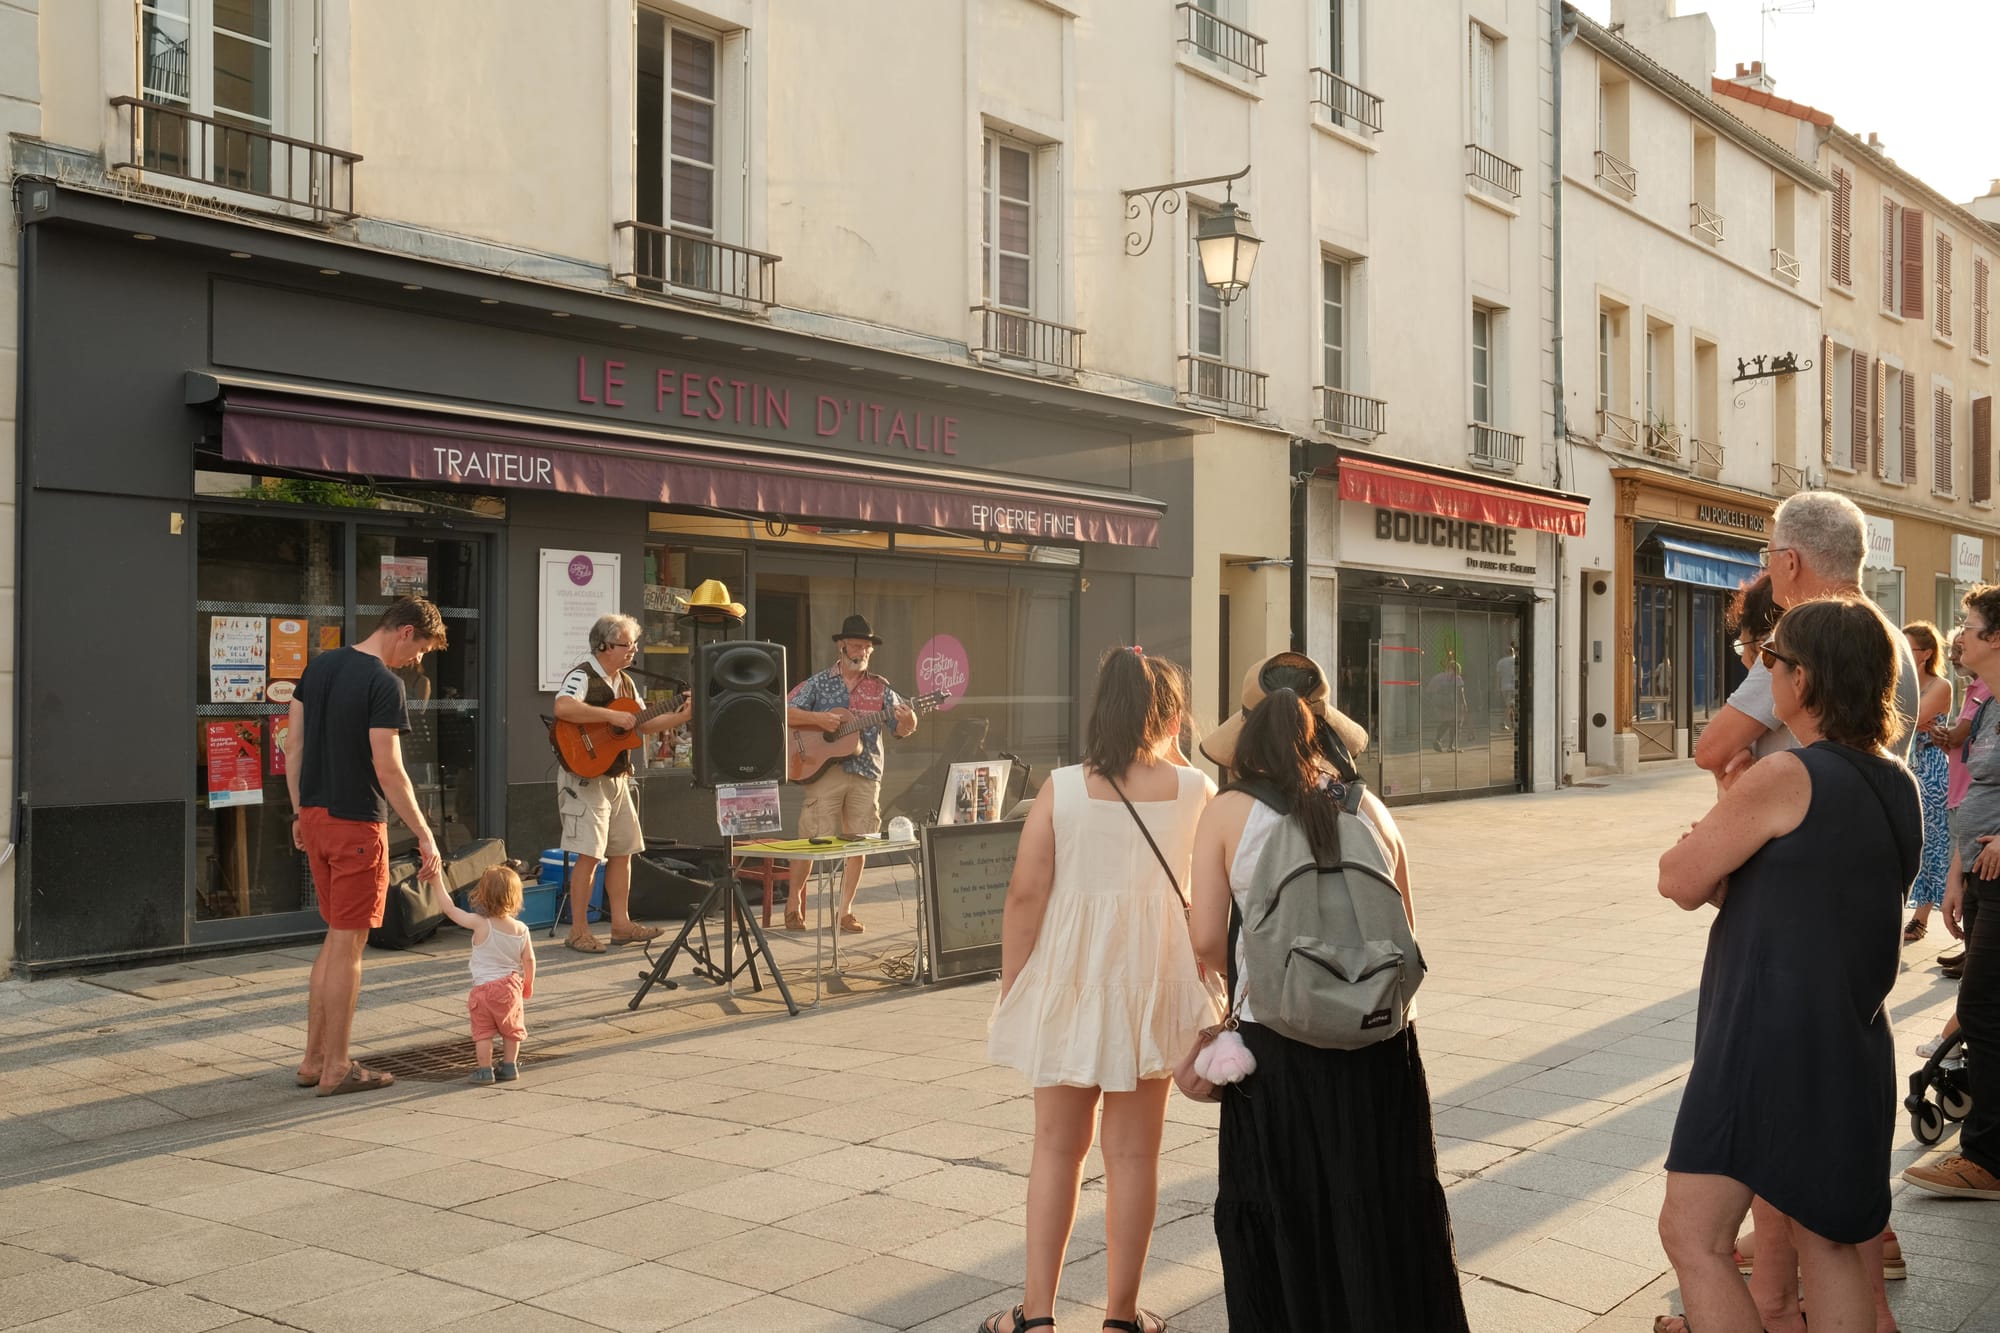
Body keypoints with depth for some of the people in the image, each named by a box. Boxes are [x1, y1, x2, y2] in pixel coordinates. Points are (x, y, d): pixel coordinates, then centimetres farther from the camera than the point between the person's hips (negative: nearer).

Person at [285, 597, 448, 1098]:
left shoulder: (319, 665, 9)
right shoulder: (384, 684, -16)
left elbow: (293, 742, 12)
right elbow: (388, 769, -19)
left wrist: (300, 811, 18)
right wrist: (424, 836, -15)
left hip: (314, 815, 8)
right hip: (356, 823, -8)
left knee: (335, 935, 18)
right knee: (348, 943, 1)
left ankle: (313, 1059, 22)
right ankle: (336, 1068, 8)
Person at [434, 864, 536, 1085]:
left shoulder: (480, 924, -17)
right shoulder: (521, 930, -6)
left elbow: (449, 909, -14)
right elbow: (529, 960, -1)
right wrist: (528, 985, 15)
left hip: (483, 988, -3)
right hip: (510, 987, 4)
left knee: (483, 1032, 9)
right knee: (510, 1029, 20)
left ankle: (484, 1071, 10)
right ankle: (509, 1067, 26)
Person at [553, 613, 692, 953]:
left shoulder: (625, 682, 14)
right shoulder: (583, 676, -13)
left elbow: (644, 725, 18)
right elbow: (562, 708, -33)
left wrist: (682, 717, 5)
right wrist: (611, 716, -30)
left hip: (617, 778, 9)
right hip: (585, 776, -9)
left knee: (622, 851, 11)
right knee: (590, 855, -9)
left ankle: (620, 924, 20)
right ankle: (578, 931, -1)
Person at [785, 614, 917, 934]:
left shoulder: (880, 688, 10)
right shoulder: (818, 684, 4)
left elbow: (902, 729, 8)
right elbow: (783, 713, -2)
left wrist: (908, 722, -15)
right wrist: (817, 718, -16)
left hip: (865, 775, 3)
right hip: (824, 769, -2)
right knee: (811, 839, -3)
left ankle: (846, 911, 14)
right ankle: (794, 900, 17)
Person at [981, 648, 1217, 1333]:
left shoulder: (1061, 788, -8)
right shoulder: (1194, 789, -5)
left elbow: (1025, 894, -9)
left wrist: (1010, 989, 0)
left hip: (1067, 976, 0)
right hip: (1153, 977, 0)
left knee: (1057, 1147, 13)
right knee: (1133, 1153, 11)